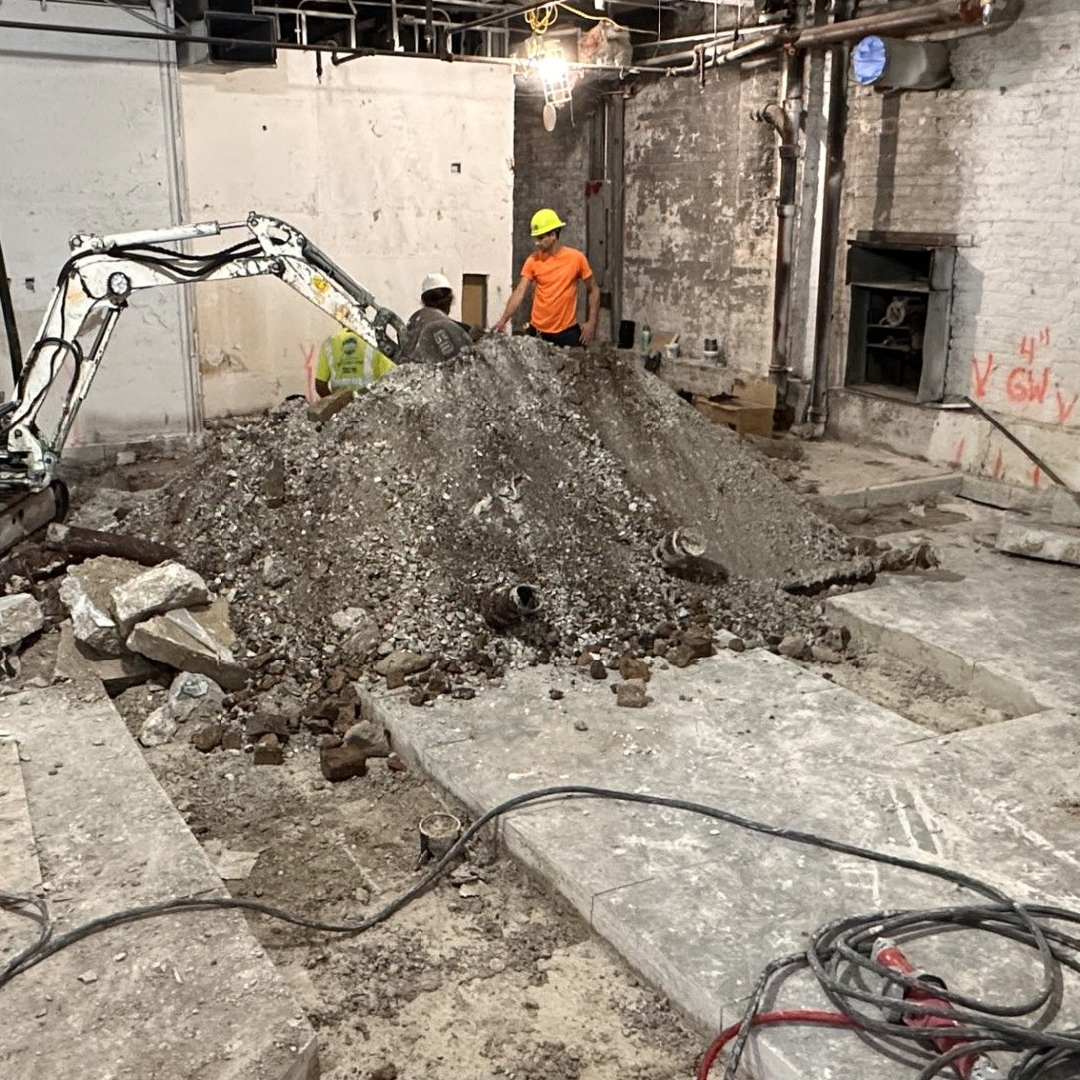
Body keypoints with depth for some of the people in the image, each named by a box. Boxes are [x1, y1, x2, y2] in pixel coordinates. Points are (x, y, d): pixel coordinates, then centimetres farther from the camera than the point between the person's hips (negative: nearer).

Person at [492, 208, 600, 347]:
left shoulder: (576, 258, -5)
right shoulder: (533, 260, -3)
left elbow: (593, 290, 4)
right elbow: (519, 293, -8)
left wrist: (591, 322, -4)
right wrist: (503, 319, -21)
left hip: (568, 331, -1)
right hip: (538, 331, 1)